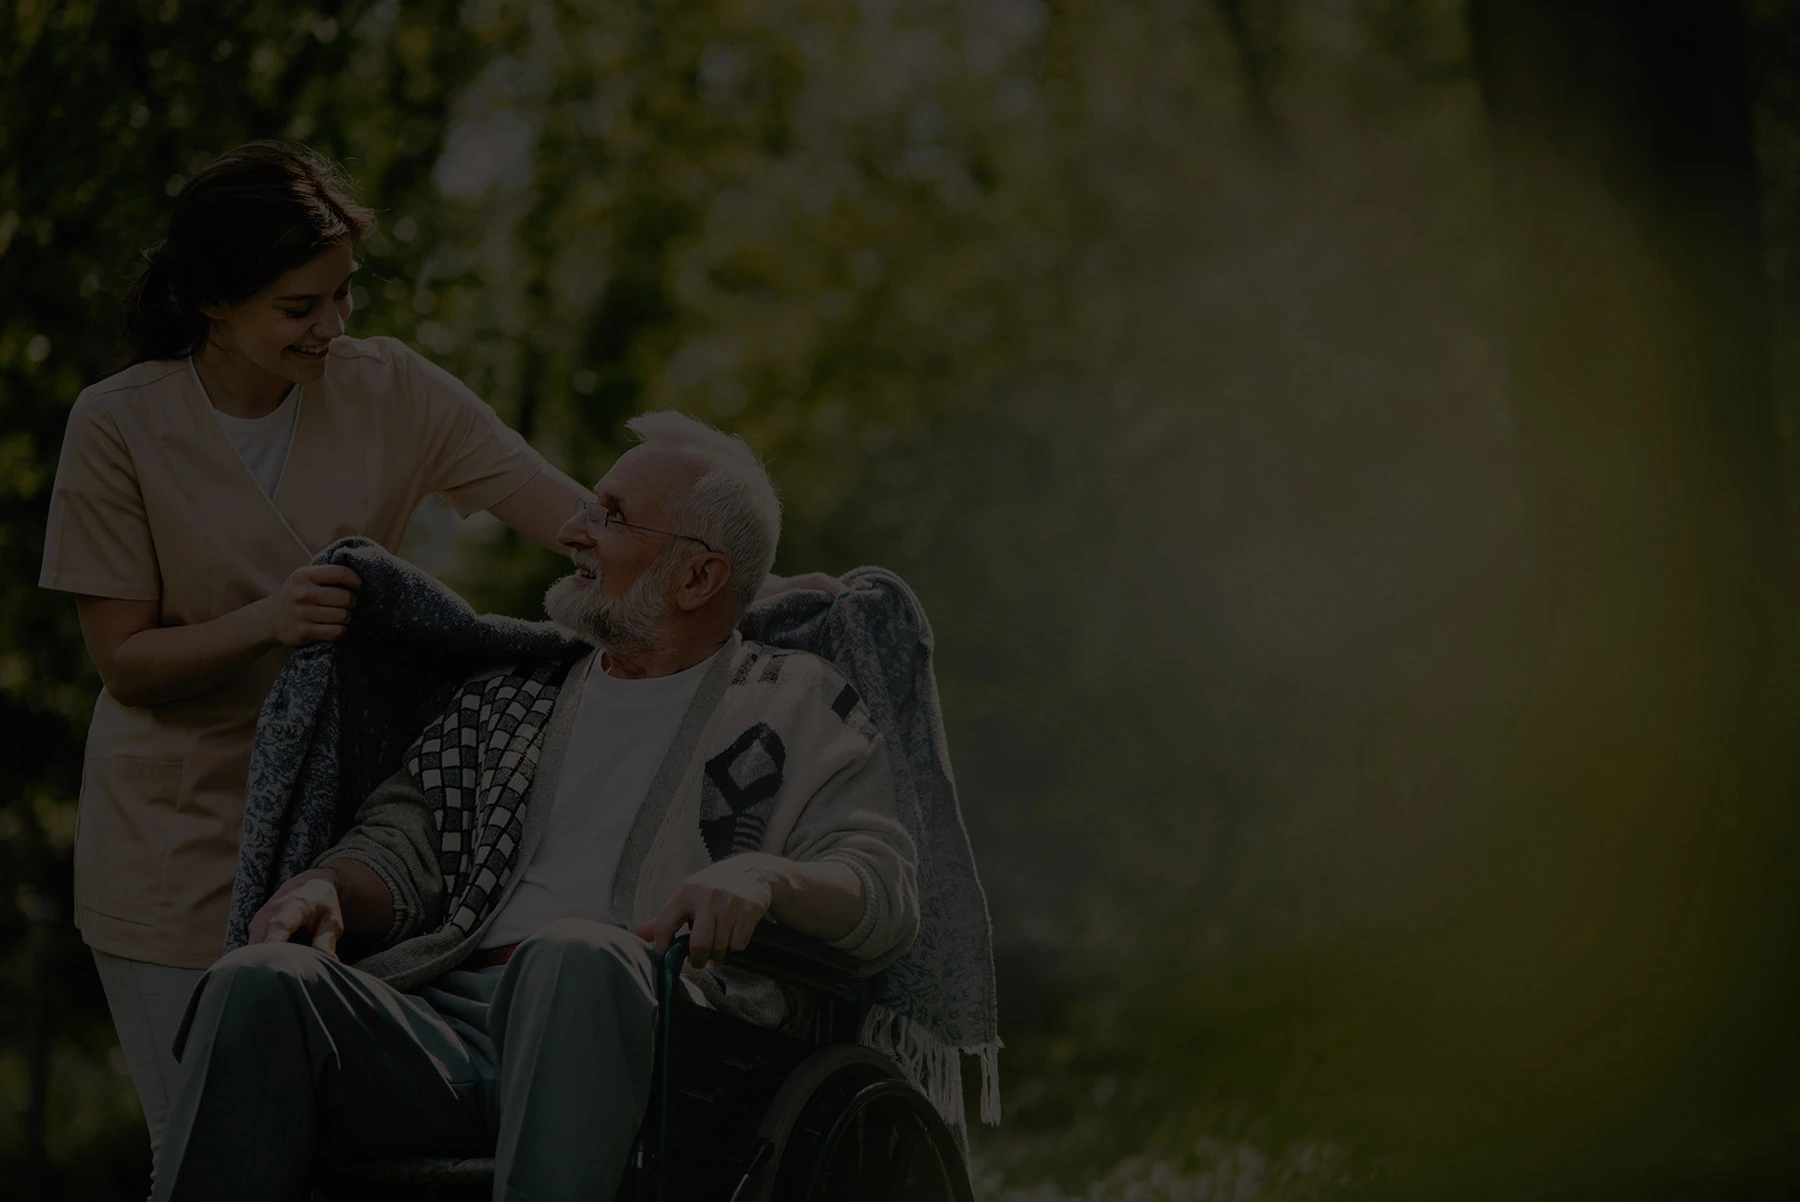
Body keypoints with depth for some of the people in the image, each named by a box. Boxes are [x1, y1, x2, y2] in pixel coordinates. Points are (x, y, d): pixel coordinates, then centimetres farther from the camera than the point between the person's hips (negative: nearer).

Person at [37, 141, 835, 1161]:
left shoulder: (392, 392, -3)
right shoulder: (121, 425, -9)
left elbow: (581, 518, -9)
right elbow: (125, 657, -8)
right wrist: (266, 622, -26)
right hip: (180, 837, -2)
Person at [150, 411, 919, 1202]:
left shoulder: (797, 706, 17)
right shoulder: (509, 699, 31)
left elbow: (885, 888, 4)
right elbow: (403, 844, 23)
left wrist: (766, 877, -19)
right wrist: (325, 886, -2)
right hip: (452, 1014, 4)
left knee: (574, 955, -41)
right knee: (257, 984, -27)